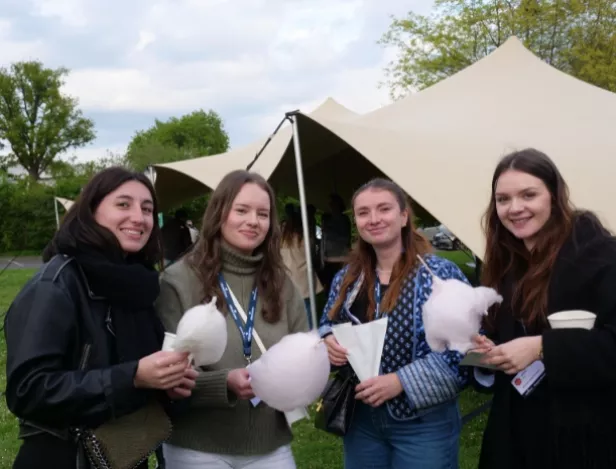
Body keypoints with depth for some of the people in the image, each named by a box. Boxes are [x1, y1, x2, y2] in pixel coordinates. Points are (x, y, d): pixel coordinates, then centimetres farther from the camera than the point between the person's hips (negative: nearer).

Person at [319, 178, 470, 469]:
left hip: (424, 424, -5)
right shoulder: (346, 279, 6)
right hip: (361, 419, 5)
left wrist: (402, 381, -22)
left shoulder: (441, 275, -12)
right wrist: (327, 342, -6)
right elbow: (327, 325, 18)